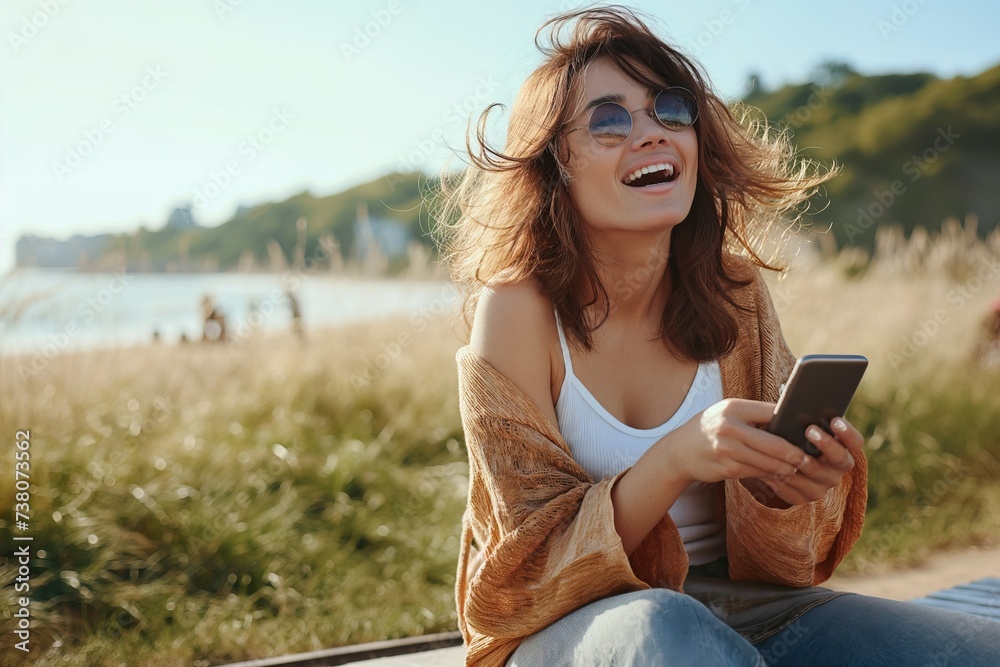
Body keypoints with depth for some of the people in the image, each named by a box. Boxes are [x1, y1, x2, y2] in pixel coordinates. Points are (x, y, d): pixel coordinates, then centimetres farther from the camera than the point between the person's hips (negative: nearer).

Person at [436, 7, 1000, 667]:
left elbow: (776, 557, 4)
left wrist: (786, 479, -21)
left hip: (740, 606, 4)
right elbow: (534, 562, -12)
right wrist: (676, 459, -28)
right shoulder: (515, 308, -12)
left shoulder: (734, 290, 0)